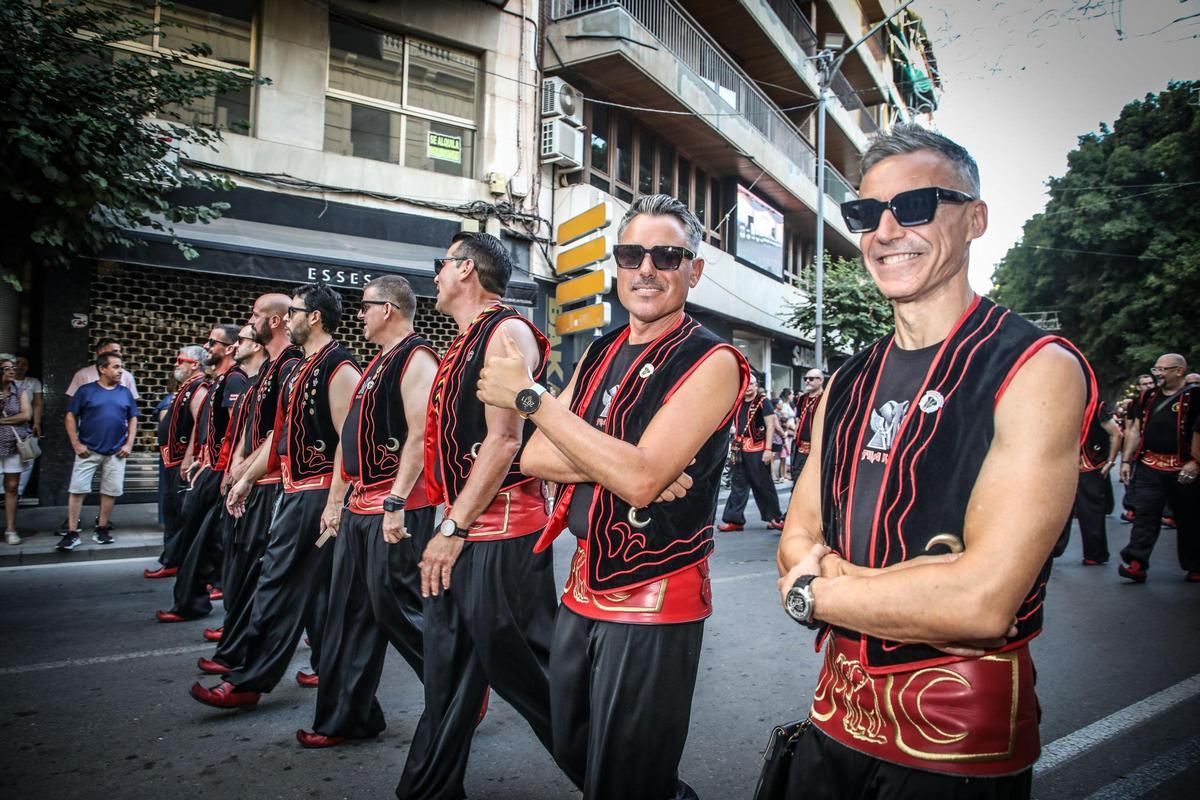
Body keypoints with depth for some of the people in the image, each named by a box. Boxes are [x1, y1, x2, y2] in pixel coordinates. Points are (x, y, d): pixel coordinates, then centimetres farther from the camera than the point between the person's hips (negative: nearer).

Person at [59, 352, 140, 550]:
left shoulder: (125, 392, 7)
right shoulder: (85, 390, -1)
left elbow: (133, 419, 11)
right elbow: (71, 417, 0)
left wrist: (129, 444, 2)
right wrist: (76, 444, -7)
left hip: (116, 452, 3)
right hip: (88, 451, -2)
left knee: (111, 491, 6)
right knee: (77, 489, -4)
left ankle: (101, 529, 18)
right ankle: (72, 533, 2)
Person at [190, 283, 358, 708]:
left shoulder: (339, 367, -13)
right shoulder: (302, 367, 17)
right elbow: (283, 432, 21)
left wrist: (335, 501, -23)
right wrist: (247, 478, 21)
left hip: (317, 494, -9)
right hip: (296, 490, 9)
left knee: (278, 583, -4)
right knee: (316, 586, 13)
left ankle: (247, 680, 5)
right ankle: (329, 669, 23)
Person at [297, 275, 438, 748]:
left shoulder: (416, 358, -12)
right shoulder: (380, 362, 18)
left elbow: (421, 435, -21)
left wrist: (396, 503, -25)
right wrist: (344, 498, 21)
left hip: (396, 508, -10)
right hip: (360, 506, 10)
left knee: (397, 609, -4)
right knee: (350, 613, 13)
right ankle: (344, 717, 24)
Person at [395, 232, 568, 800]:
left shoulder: (506, 333, -11)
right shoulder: (464, 343, 17)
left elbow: (505, 439, -20)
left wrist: (453, 528, -18)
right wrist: (448, 525, 15)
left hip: (501, 535, -9)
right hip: (460, 534, 9)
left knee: (526, 669, 1)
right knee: (449, 671, 16)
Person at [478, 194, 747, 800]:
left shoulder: (711, 362, -15)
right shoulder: (600, 356, 8)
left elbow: (641, 478, -27)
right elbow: (535, 458, 0)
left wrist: (529, 397, -21)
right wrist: (618, 461, -19)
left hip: (655, 597, -7)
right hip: (583, 587, 8)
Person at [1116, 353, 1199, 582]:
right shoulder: (1147, 397, 11)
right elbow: (1135, 430, 13)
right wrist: (1126, 461, 8)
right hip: (1149, 467, 3)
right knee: (1144, 514, -3)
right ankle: (1136, 563, -4)